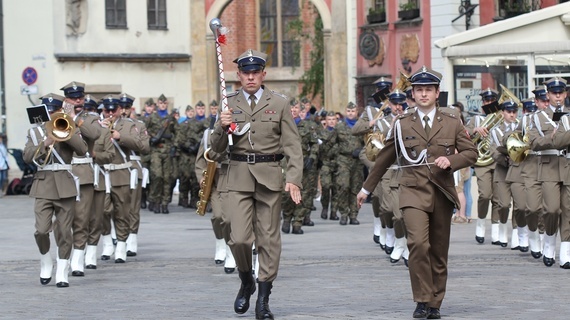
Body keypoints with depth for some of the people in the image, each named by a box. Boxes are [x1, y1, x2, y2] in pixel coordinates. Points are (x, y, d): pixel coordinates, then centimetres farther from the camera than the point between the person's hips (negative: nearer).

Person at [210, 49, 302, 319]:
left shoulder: (279, 104, 5)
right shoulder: (229, 105, 8)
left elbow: (293, 145, 2)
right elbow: (217, 148, 10)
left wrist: (294, 179, -11)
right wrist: (222, 127, -11)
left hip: (269, 177, 0)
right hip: (238, 177, 0)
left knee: (269, 239, 1)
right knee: (239, 238, -9)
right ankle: (246, 281, 19)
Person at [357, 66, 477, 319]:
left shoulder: (452, 124, 8)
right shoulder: (402, 125, 7)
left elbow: (471, 153, 9)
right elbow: (385, 158, 15)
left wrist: (451, 160, -11)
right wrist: (367, 188, 20)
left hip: (442, 194, 2)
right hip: (413, 192, -2)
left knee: (439, 252, 7)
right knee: (418, 243, -22)